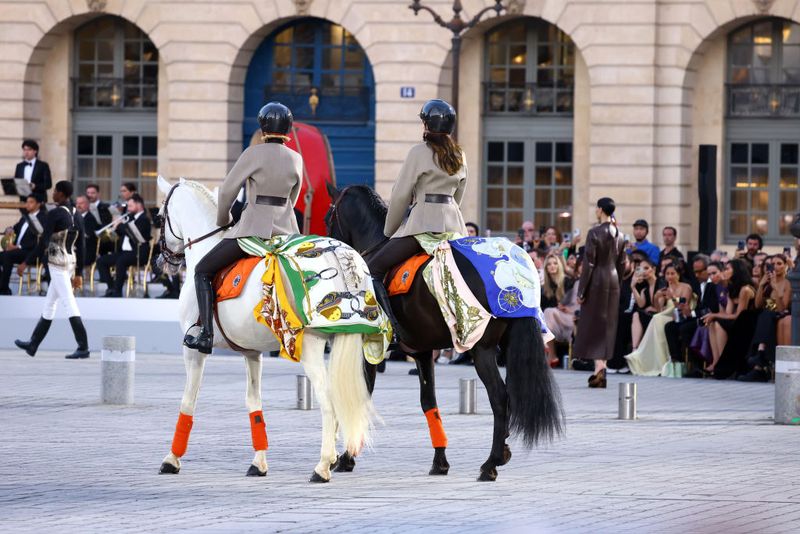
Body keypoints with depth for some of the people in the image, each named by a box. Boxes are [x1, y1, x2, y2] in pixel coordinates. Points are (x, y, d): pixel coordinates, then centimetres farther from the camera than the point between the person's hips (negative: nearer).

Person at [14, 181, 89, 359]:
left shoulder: (54, 214, -13)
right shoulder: (77, 215, 11)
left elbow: (43, 242, -17)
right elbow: (80, 247, 12)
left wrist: (26, 263, -11)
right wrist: (78, 274, 16)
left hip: (57, 262, -8)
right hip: (71, 262, 8)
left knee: (69, 303, -9)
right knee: (49, 304, 16)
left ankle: (83, 347, -14)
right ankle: (33, 344, 24)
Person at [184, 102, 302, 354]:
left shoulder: (254, 153, -9)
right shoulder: (296, 159, 7)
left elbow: (228, 190, -5)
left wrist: (223, 220, 12)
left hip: (253, 229, -6)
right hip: (286, 228, 6)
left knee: (203, 271, 3)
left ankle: (206, 334, -10)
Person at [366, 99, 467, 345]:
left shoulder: (420, 152, -7)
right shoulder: (460, 156, 15)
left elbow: (401, 196, -5)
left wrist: (389, 231, 5)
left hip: (423, 224, -8)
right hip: (454, 226, 8)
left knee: (373, 269, -8)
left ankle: (393, 327, -22)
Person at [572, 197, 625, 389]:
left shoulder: (594, 233, -13)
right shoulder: (619, 235, 6)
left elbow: (589, 264, -13)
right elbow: (622, 264, 12)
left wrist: (581, 291, -9)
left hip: (597, 280, -6)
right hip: (613, 280, 6)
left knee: (594, 323, -1)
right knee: (608, 325, 11)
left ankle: (599, 367, -13)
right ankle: (601, 367, 15)